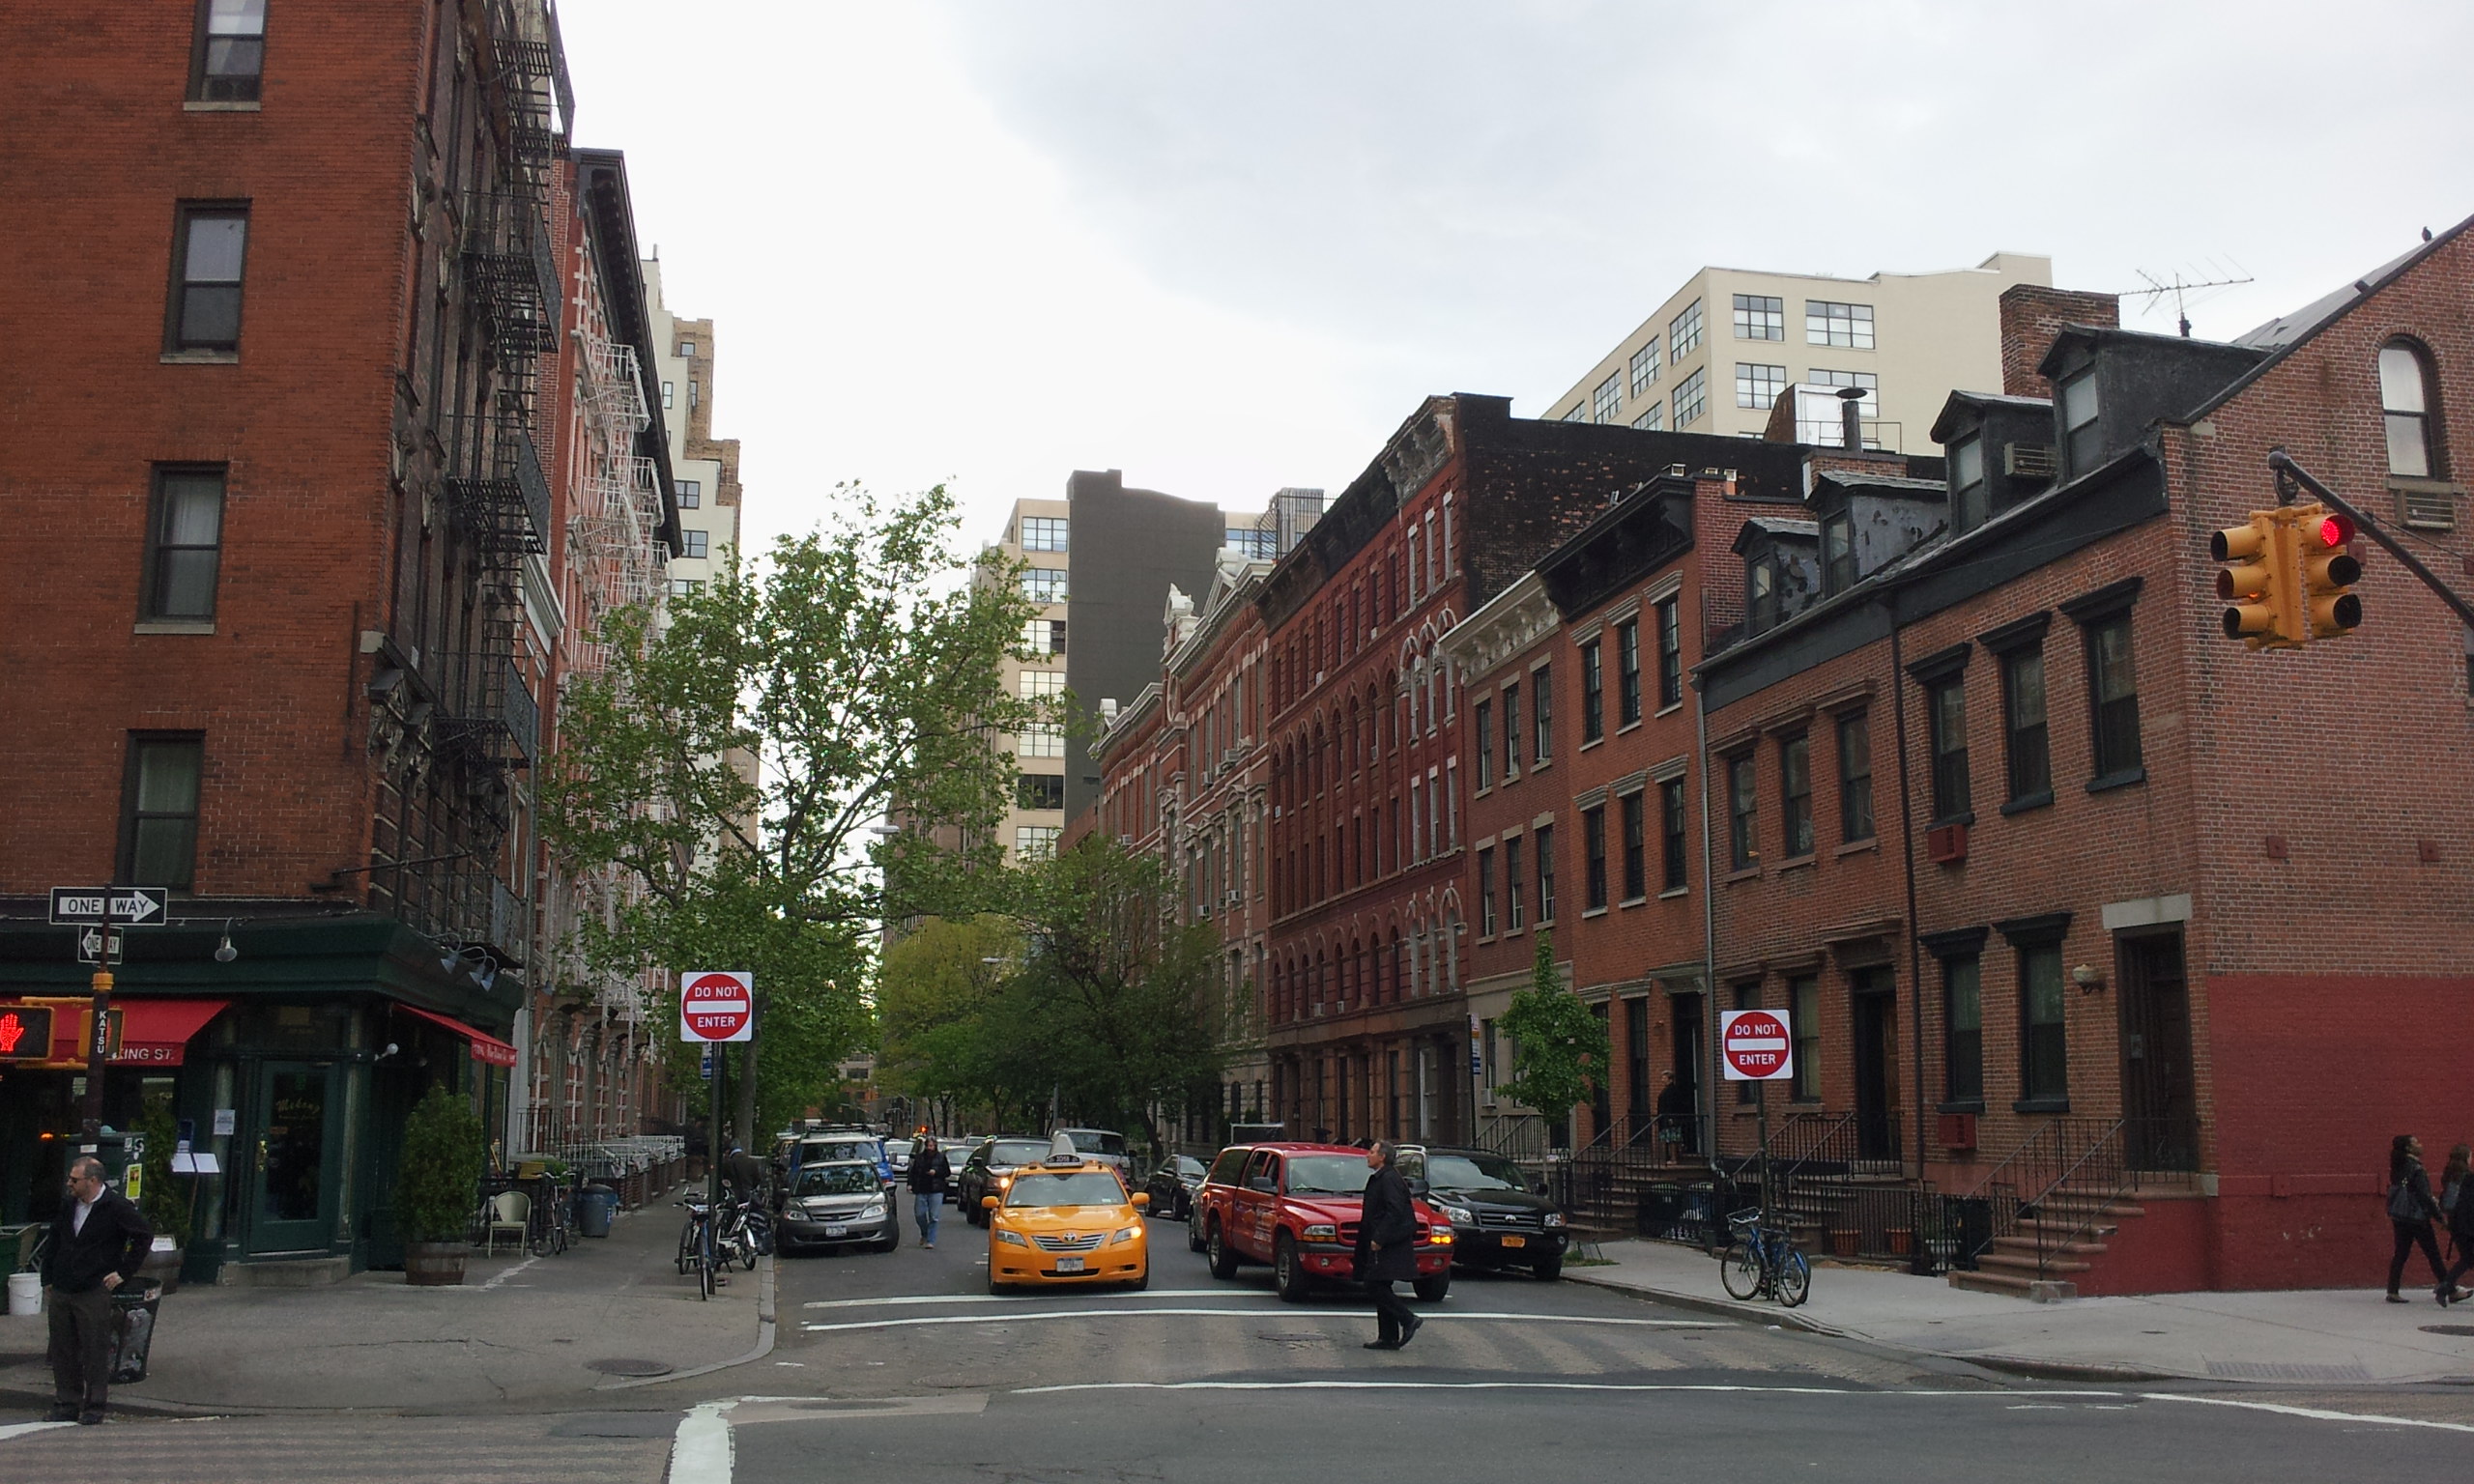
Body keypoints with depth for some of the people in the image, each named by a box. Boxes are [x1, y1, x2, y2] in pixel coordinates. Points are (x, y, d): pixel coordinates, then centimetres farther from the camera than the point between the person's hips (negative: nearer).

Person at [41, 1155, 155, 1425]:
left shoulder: (117, 1208, -9)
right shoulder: (68, 1207, 11)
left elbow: (145, 1236, -6)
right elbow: (54, 1245, 21)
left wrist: (124, 1272, -7)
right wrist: (48, 1280, 14)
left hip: (94, 1293, -6)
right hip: (61, 1292, 6)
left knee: (95, 1352, -1)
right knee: (62, 1352, 9)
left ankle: (93, 1407, 6)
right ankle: (66, 1404, 18)